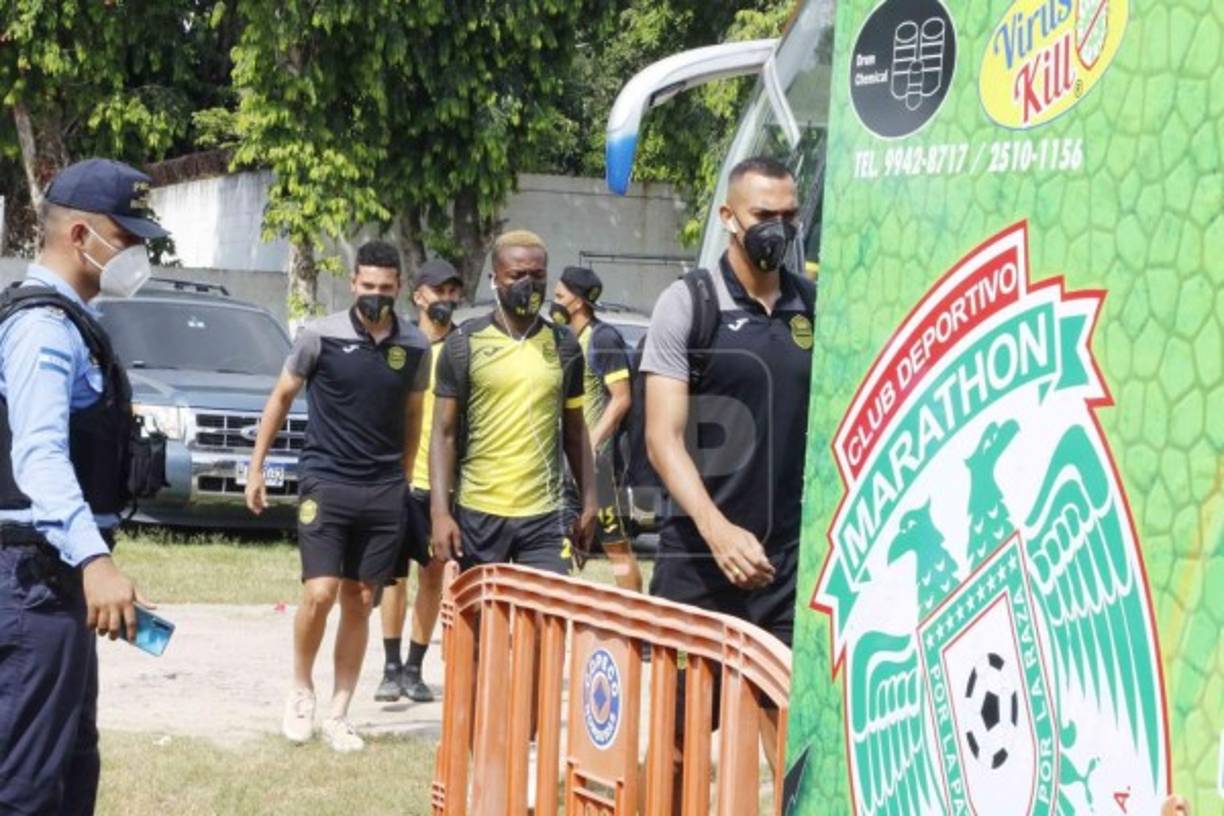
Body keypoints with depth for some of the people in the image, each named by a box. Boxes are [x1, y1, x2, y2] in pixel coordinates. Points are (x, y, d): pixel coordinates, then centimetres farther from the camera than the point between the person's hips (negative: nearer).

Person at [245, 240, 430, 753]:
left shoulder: (414, 347, 3)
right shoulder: (321, 336, -5)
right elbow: (281, 399, 5)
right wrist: (256, 469, 5)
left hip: (383, 491, 3)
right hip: (325, 481, -3)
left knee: (359, 603, 5)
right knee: (320, 592, -15)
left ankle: (339, 716, 13)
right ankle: (301, 690, 9)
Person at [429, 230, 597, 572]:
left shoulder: (563, 346, 9)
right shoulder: (464, 345, 1)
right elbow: (444, 435, 0)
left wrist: (589, 501, 10)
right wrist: (440, 513, -9)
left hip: (544, 518, 2)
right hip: (479, 516, -1)